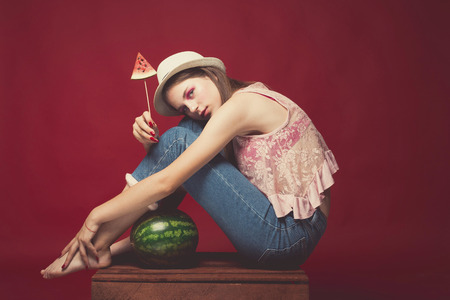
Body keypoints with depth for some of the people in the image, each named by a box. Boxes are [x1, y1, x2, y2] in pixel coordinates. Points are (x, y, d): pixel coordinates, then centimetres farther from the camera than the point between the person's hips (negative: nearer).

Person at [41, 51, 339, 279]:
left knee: (180, 141, -11)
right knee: (185, 135, 6)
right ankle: (123, 244, 5)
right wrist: (152, 141, -7)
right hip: (291, 231, 9)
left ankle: (97, 247, -2)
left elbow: (167, 182, -17)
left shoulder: (241, 103, -14)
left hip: (289, 236, -9)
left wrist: (96, 217, -9)